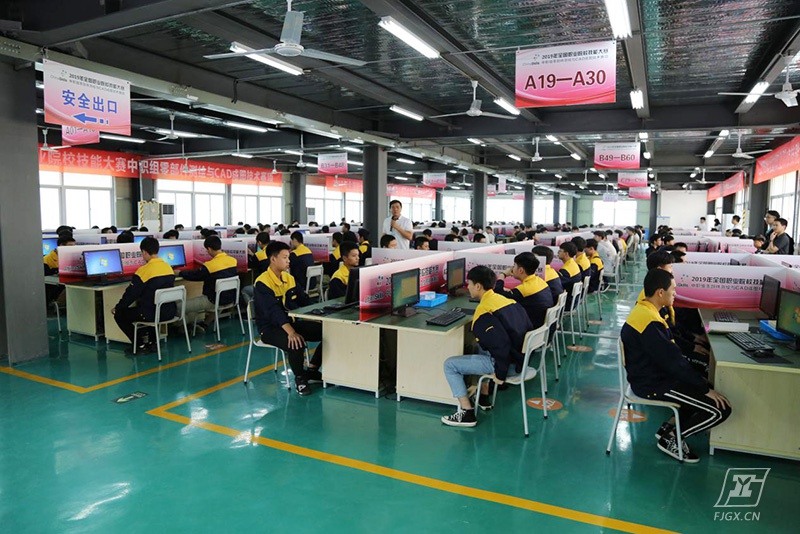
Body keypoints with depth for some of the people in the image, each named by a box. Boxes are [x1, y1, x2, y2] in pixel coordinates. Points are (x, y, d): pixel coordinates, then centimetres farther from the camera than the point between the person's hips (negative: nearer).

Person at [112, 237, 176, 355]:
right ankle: (152, 341, 30)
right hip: (170, 312, 7)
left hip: (152, 314, -7)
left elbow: (131, 294, -8)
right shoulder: (168, 267, 5)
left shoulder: (144, 270, -16)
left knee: (119, 314, 13)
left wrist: (117, 308, 9)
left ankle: (140, 345, 11)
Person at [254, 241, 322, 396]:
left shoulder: (289, 278, 8)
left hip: (290, 322, 8)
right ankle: (300, 378, -6)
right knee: (296, 344, -36)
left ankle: (312, 369, 10)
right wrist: (291, 332, -40)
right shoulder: (263, 282, -17)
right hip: (270, 328, -8)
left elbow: (304, 301, 4)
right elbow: (273, 311, -29)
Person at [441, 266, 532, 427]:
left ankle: (467, 413, -3)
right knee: (482, 350, 37)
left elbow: (501, 343, -27)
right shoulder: (508, 300, 7)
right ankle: (483, 397, 38)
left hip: (507, 363, -9)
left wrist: (500, 374, -16)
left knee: (450, 364, -1)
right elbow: (528, 327, 12)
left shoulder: (484, 310, -19)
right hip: (521, 358, 9)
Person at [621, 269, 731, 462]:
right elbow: (673, 362, -24)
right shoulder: (650, 323, -27)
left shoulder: (643, 310, 5)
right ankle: (671, 439, 4)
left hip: (651, 374, 10)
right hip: (653, 385, -10)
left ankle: (670, 427, 17)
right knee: (721, 409, -10)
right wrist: (706, 389, -15)